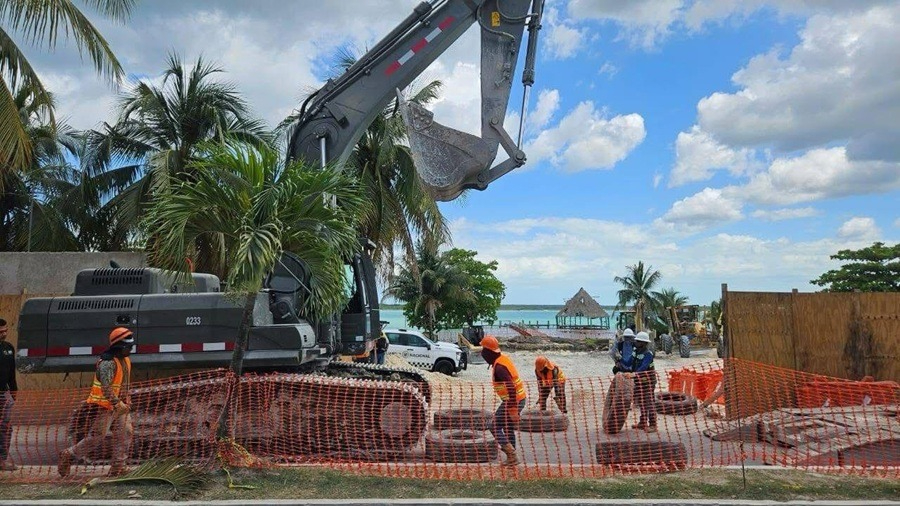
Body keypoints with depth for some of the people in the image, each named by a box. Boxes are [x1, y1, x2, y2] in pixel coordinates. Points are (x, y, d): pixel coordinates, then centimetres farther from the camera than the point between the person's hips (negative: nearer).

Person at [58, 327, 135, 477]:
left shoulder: (125, 360, 9)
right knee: (97, 438, -3)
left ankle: (117, 467, 6)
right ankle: (68, 455, 16)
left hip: (120, 404, 8)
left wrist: (127, 401, 22)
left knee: (125, 433, 1)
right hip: (106, 405, -8)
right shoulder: (107, 363, -20)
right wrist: (117, 403, -38)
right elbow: (106, 386, -31)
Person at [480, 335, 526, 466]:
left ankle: (511, 455, -6)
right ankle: (511, 457, 25)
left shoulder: (499, 367, -23)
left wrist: (513, 410, -26)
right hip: (519, 399, 10)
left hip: (512, 401, -10)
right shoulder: (504, 358, 7)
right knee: (508, 429, 19)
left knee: (495, 428, -2)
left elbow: (511, 388, -28)